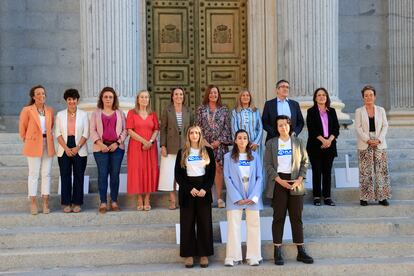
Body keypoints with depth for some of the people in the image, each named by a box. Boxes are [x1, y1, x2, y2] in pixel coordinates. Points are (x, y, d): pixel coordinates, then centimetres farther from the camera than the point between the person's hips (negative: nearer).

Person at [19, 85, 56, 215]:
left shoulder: (50, 110, 7)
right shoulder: (27, 110, -4)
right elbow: (22, 127, 4)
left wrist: (48, 135, 13)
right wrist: (26, 141, 10)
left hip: (48, 145, 4)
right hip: (34, 145, -4)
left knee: (47, 174, 4)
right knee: (33, 174, 0)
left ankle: (45, 203, 10)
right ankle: (33, 204, 6)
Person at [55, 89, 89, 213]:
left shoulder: (83, 114, 4)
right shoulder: (60, 115, 6)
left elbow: (86, 134, -1)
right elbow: (58, 133, 1)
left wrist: (77, 147, -12)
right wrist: (66, 148, -10)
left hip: (80, 150, -1)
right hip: (64, 150, 1)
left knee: (79, 176, 2)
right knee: (65, 176, 2)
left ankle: (77, 203, 10)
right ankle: (66, 203, 9)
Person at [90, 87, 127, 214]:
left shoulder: (120, 113, 12)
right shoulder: (96, 113, 10)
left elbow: (124, 130, 6)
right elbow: (92, 131, 3)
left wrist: (117, 143, -7)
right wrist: (100, 144, -10)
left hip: (117, 147, 1)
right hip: (101, 147, -1)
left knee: (115, 174, 1)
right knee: (102, 174, -4)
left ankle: (114, 202, 8)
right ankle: (103, 203, 0)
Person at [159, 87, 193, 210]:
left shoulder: (188, 111, 9)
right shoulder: (167, 110, 2)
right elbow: (163, 129, 0)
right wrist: (163, 146, -7)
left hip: (185, 147, 2)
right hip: (171, 147, -2)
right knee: (170, 173, -2)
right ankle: (172, 200, 4)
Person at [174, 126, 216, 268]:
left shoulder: (208, 151, 6)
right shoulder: (182, 153, 5)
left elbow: (212, 172, 3)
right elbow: (178, 174, 1)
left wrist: (205, 189, -10)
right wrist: (190, 189, -11)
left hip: (204, 190, 0)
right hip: (187, 191, 0)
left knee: (204, 223, 1)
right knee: (187, 223, 1)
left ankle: (204, 254, 7)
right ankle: (189, 254, 6)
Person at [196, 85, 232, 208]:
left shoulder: (224, 110, 8)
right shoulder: (201, 109, 7)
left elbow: (227, 127, 5)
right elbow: (198, 127, 4)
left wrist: (219, 141, -6)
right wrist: (204, 142, -6)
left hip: (220, 143, 0)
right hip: (205, 143, 0)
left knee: (219, 169, -2)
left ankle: (219, 198, 2)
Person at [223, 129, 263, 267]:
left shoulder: (254, 156, 6)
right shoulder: (228, 157, 2)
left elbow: (259, 177, 3)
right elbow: (227, 178, -3)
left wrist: (254, 197, -9)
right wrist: (237, 198, -11)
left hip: (253, 197, 2)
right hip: (235, 198, -1)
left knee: (254, 226, 3)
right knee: (233, 226, -2)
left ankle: (253, 257, 9)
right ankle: (232, 257, 1)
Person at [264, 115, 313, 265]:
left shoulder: (298, 142, 8)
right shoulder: (271, 143, 3)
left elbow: (305, 161, 6)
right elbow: (268, 164, -2)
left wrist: (300, 179, -8)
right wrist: (279, 180, -13)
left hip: (295, 182, 2)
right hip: (278, 182, -2)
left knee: (297, 217, 4)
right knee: (278, 217, -1)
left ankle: (301, 251, 9)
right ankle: (277, 252, 3)